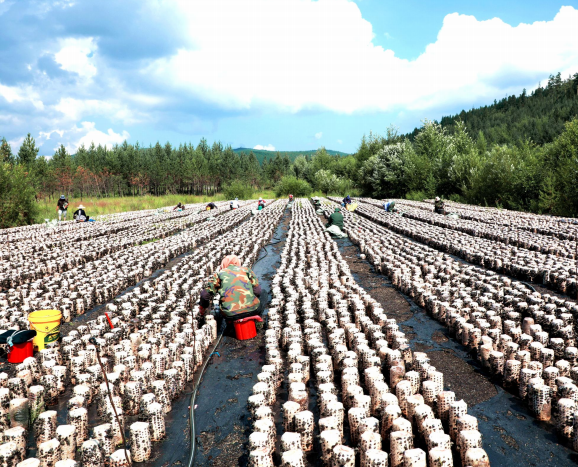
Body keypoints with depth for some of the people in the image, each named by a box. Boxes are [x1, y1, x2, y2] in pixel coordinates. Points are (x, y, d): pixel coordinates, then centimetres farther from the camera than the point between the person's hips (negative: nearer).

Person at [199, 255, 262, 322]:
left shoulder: (219, 274, 16)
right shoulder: (246, 270, 18)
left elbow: (205, 294, 13)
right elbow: (257, 291, 10)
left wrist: (202, 310, 31)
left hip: (231, 314, 1)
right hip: (252, 310, 0)